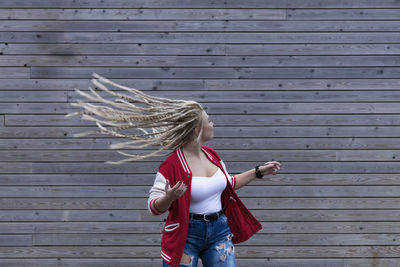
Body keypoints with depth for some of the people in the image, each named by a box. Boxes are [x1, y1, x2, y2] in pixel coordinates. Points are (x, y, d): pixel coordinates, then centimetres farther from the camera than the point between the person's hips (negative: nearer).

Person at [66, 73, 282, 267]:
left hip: (220, 231, 6)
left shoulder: (211, 155, 6)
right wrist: (169, 198, -35)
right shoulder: (172, 166, -17)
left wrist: (258, 172, 21)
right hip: (186, 235, -6)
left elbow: (227, 183, 24)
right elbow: (153, 207, -14)